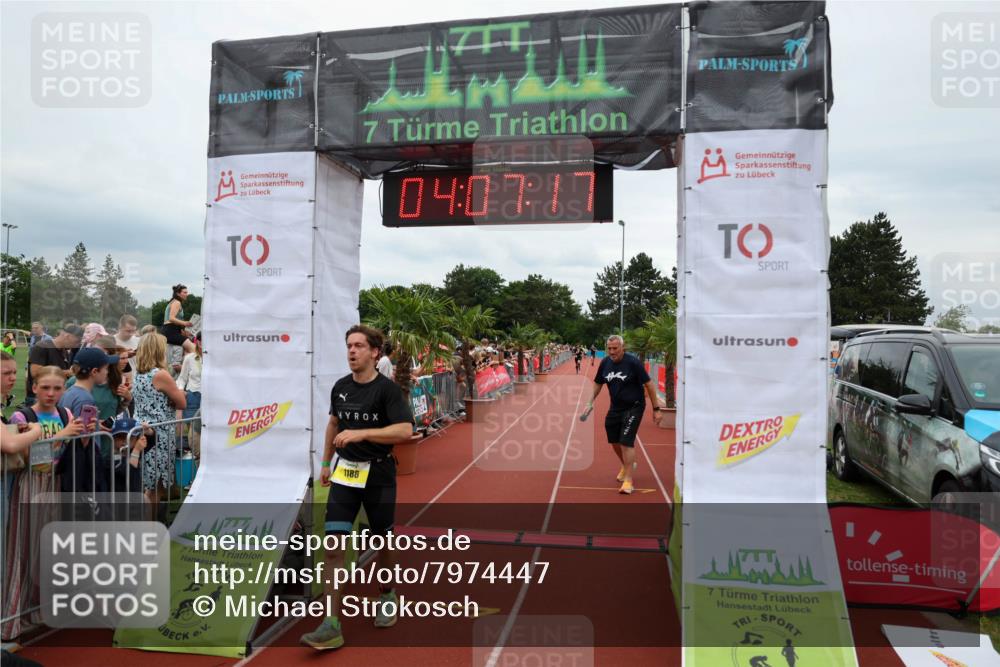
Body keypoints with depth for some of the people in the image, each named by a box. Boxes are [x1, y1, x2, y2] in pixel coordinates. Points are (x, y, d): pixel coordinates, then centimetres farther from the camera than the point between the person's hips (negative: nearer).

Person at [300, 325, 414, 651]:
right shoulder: (340, 387, 4)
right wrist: (326, 462, 22)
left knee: (383, 543, 11)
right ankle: (332, 626, -2)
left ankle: (386, 595, 41)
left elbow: (404, 430, -22)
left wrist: (360, 433, -29)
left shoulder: (387, 389, -12)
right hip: (344, 473, 4)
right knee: (333, 546, -7)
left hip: (378, 475, -4)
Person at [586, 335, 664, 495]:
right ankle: (626, 465, 43)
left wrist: (656, 408, -13)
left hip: (634, 407, -6)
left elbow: (649, 384, -14)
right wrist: (591, 402, 5)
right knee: (614, 440, 15)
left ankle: (628, 480, -6)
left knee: (627, 442, -13)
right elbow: (598, 383, 13)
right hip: (615, 408, 6)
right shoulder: (605, 363, -3)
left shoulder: (633, 362, -18)